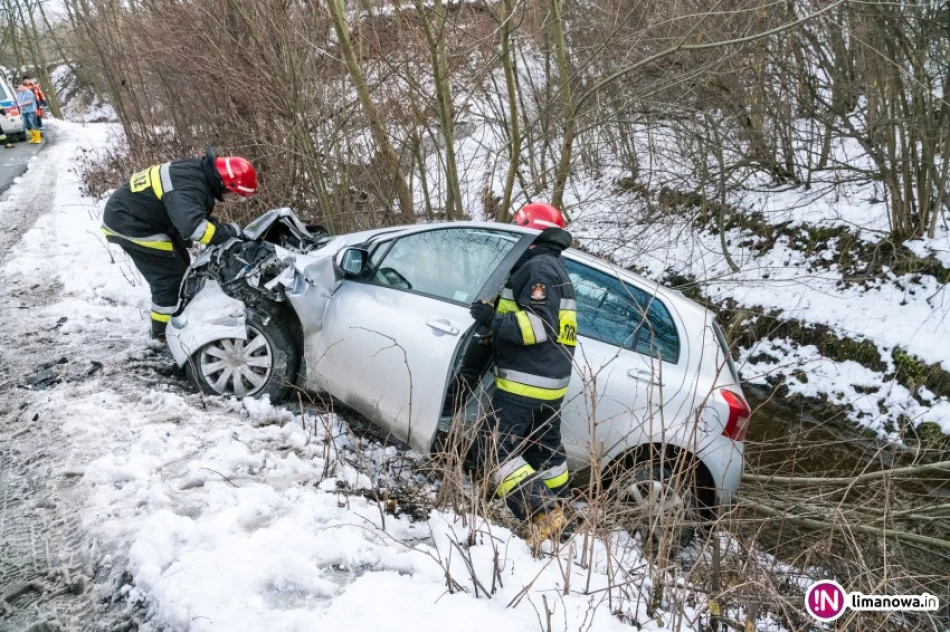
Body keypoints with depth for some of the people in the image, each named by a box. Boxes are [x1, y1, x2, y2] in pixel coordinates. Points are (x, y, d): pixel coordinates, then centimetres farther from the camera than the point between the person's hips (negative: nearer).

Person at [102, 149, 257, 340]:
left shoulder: (199, 172, 0)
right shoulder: (188, 186, -31)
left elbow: (198, 216, 10)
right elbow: (192, 225, -47)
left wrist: (225, 231, -4)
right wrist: (229, 232, -35)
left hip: (136, 216, 10)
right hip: (129, 223, -10)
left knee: (179, 268, 18)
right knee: (170, 276, -8)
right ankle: (164, 331, 7)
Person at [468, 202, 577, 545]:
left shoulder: (538, 266, -13)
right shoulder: (555, 268, 20)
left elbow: (541, 324, -24)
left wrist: (494, 320, -24)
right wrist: (495, 321, 15)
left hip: (525, 380, -11)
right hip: (550, 380, 11)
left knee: (498, 450, -9)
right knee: (546, 449, 19)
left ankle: (543, 517, -15)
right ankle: (556, 514, 30)